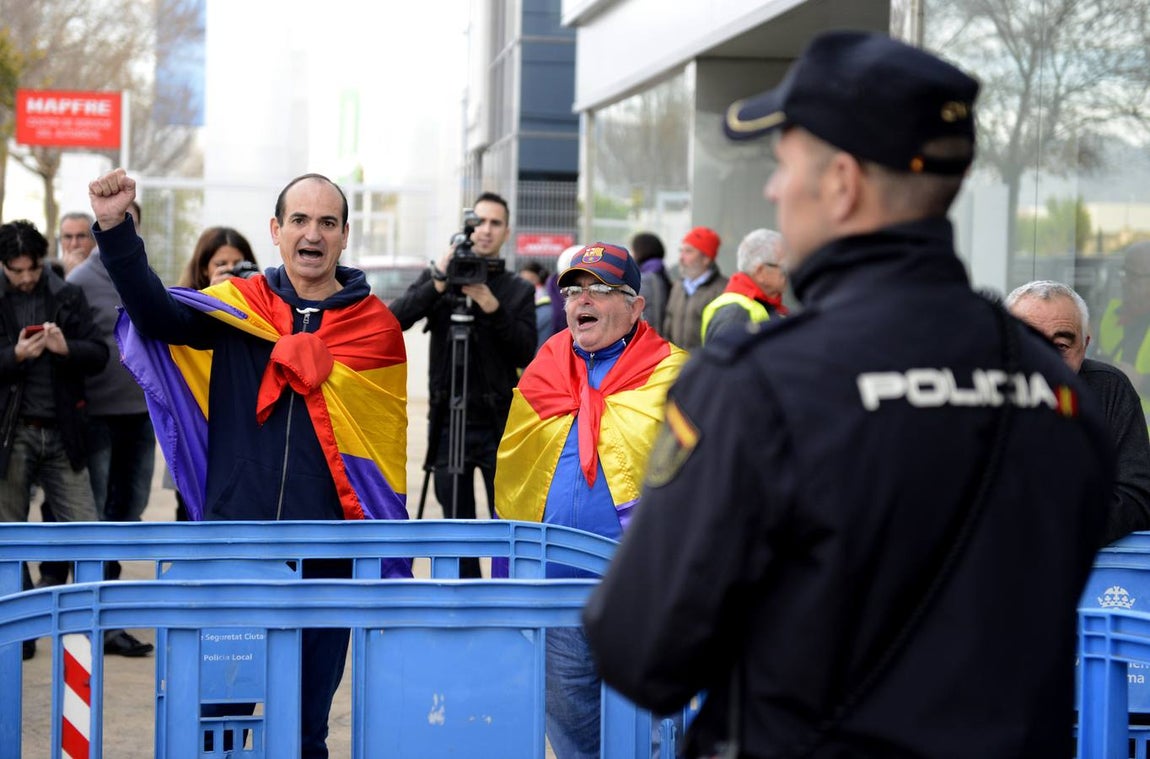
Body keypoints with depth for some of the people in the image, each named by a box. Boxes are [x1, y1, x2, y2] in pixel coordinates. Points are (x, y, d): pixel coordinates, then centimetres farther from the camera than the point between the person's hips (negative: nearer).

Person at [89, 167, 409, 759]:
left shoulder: (375, 327, 3)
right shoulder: (235, 307, 5)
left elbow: (385, 449, 3)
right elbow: (158, 315, -13)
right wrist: (115, 229, -28)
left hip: (327, 553, 0)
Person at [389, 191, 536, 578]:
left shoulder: (518, 291, 7)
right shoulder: (439, 278, 8)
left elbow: (525, 354, -3)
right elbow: (395, 320, -5)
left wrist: (494, 309, -15)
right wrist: (437, 284, -16)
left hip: (499, 424, -1)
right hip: (448, 423, 1)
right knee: (457, 525, 5)